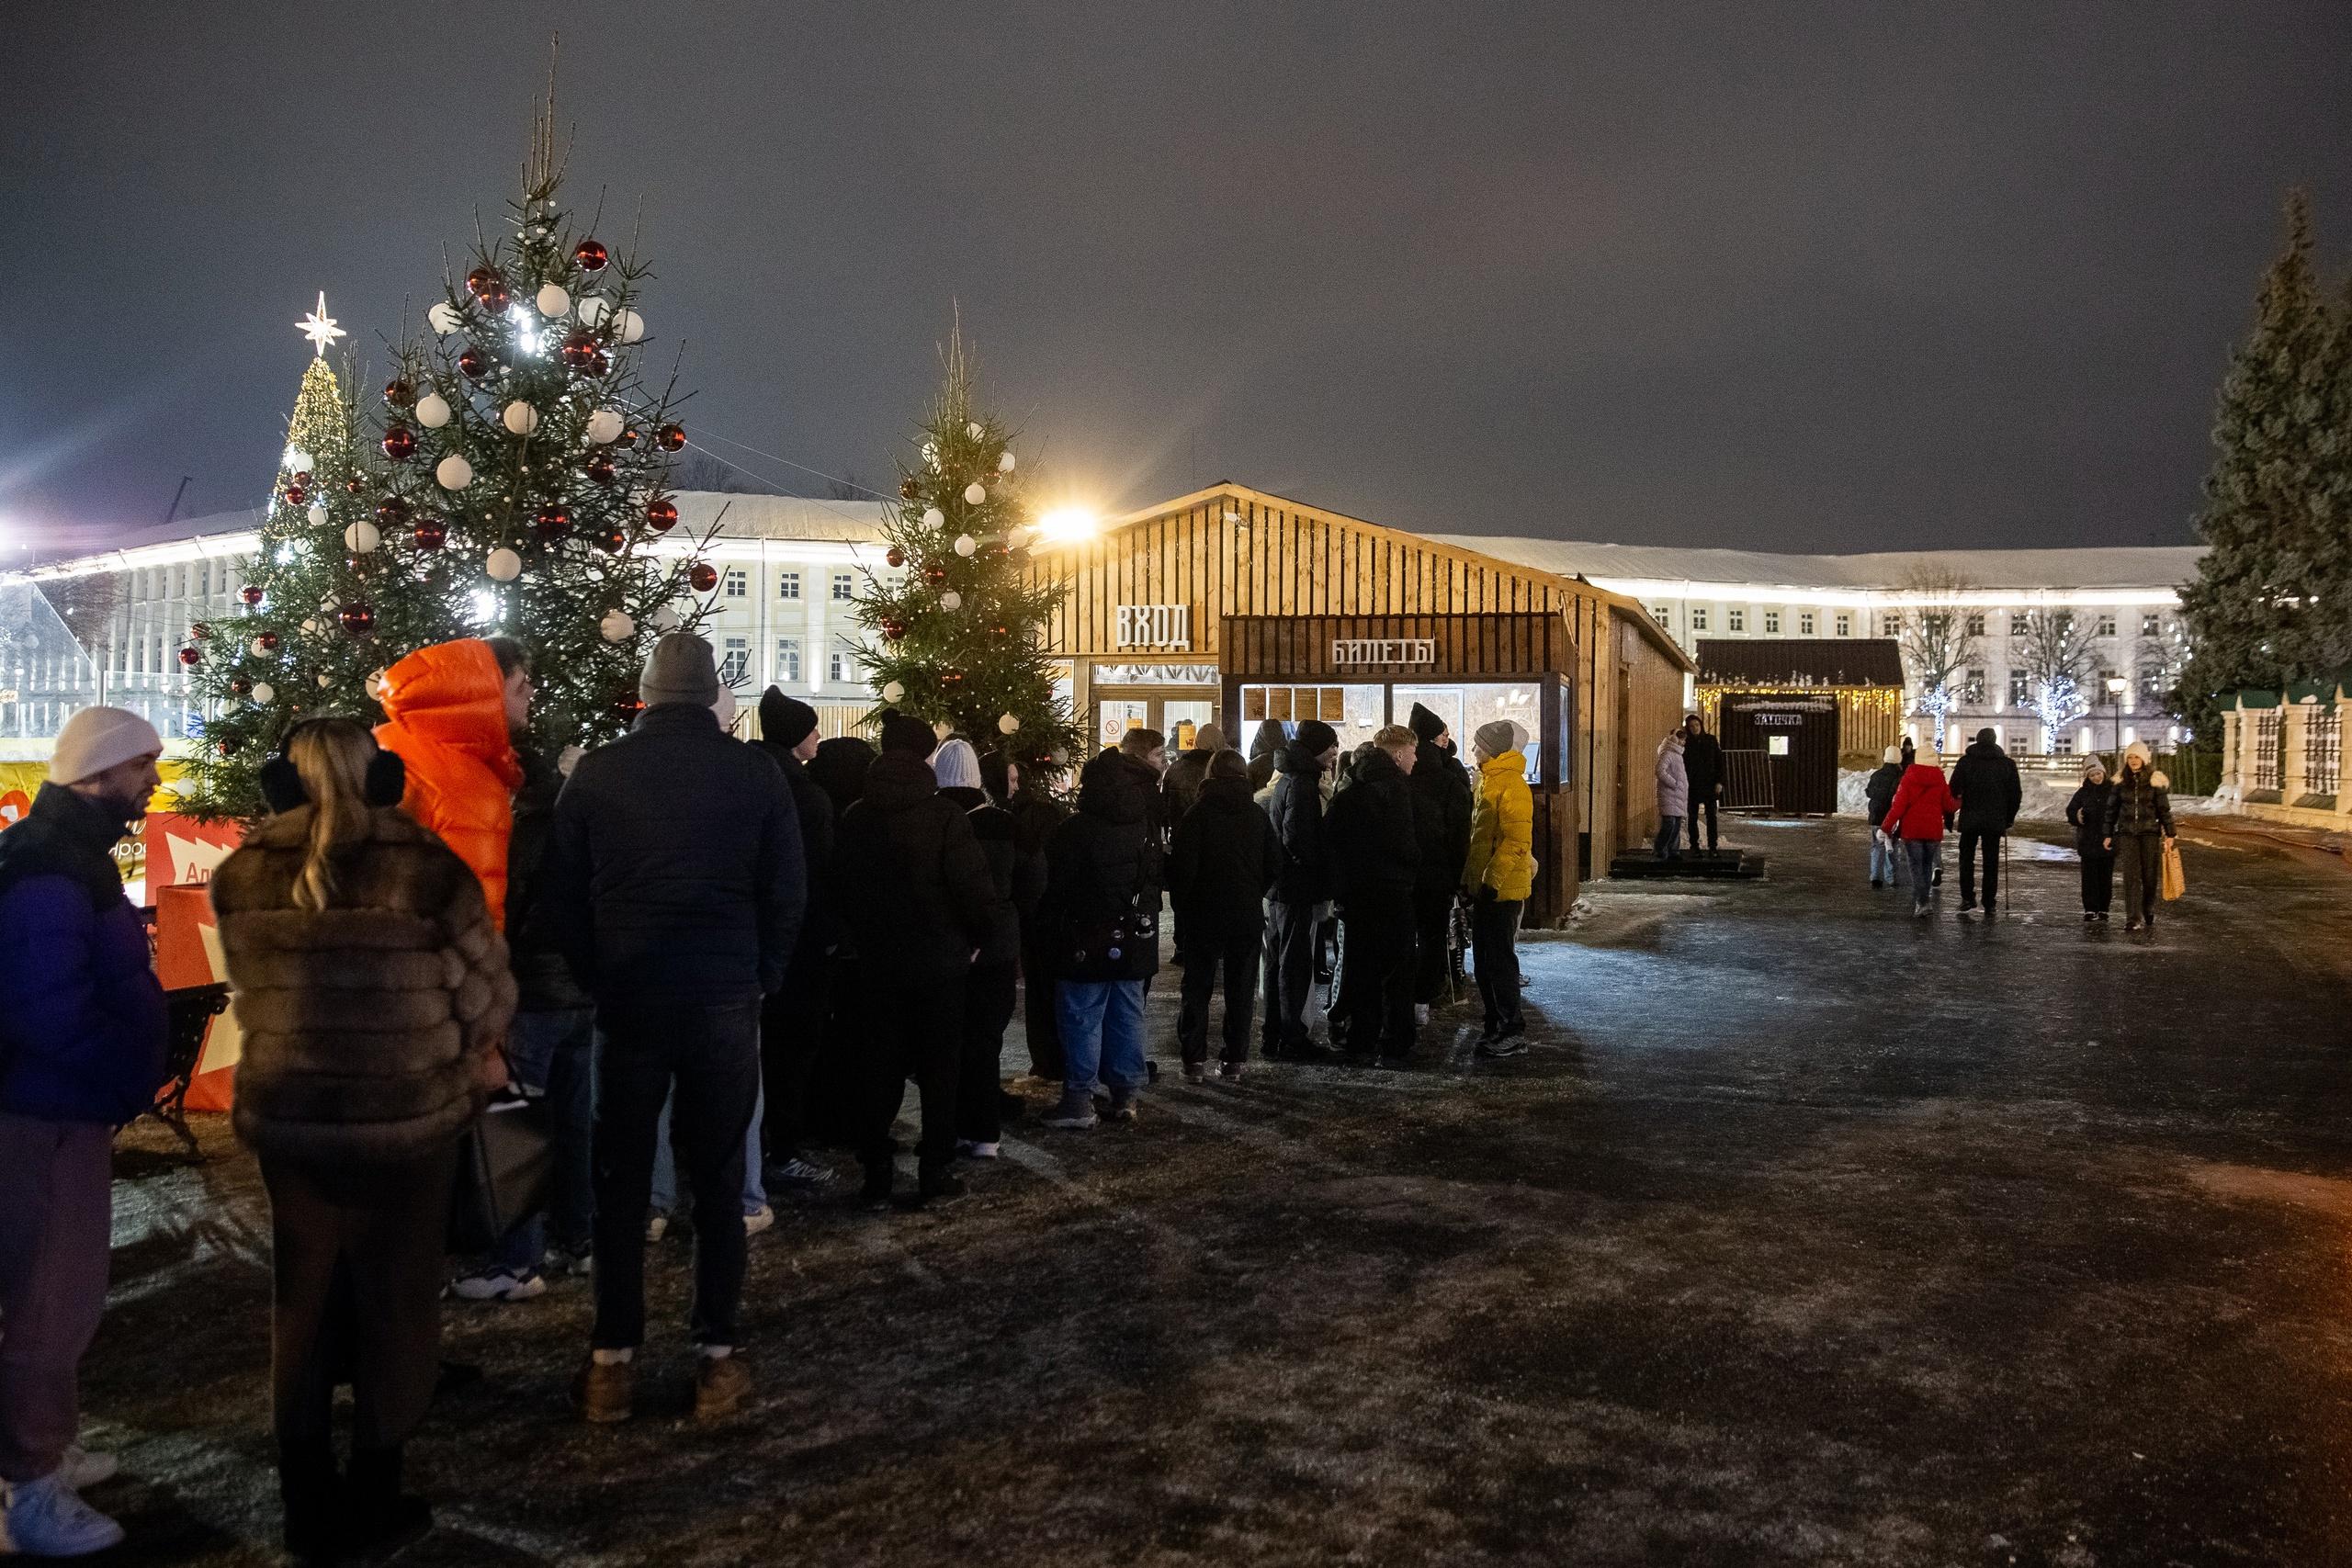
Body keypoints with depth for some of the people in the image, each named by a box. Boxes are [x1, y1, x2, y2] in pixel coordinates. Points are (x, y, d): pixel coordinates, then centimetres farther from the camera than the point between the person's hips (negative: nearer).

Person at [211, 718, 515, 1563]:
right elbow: (486, 991, -7)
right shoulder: (428, 869, -15)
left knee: (302, 1303, 17)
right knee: (393, 1300, 13)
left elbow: (249, 992, 4)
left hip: (286, 1115, 3)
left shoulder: (241, 877, -5)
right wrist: (471, 1059, 13)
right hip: (408, 1116, -3)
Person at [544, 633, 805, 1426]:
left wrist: (595, 979, 11)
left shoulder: (596, 772, -3)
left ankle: (612, 1361, 15)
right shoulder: (756, 773, -4)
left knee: (621, 1183, 10)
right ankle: (717, 1359, 13)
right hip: (726, 1003, 0)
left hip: (627, 1002, 1)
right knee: (718, 1180, 8)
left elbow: (561, 893, 1)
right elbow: (787, 892, -1)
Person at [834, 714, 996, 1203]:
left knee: (882, 1070, 11)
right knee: (940, 1070, 9)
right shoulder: (944, 816, -15)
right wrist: (987, 932, -1)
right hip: (940, 962, -3)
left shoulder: (855, 818, 0)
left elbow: (842, 889, 7)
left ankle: (875, 1175, 12)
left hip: (880, 963, 4)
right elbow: (976, 888, -18)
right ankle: (934, 1171, 12)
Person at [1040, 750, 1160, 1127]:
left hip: (1088, 942, -6)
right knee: (1127, 1016, 12)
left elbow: (1056, 887, -11)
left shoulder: (1076, 828, -14)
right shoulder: (1145, 825, 5)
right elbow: (1158, 878, 15)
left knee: (1083, 1019, 0)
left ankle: (1079, 1100, 1)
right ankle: (1126, 1095, 18)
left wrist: (1056, 928, 2)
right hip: (1135, 940, 6)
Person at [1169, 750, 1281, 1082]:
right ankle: (1234, 1061, 8)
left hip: (1205, 914, -2)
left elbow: (1183, 867, -11)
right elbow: (1275, 864, 5)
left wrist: (1182, 906, 1)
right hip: (1249, 914, 2)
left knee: (1198, 986, 7)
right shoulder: (1257, 814, 2)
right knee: (1241, 988, 8)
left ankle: (1195, 1060, 5)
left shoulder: (1199, 812, -8)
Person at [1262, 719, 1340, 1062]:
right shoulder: (1302, 783, -16)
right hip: (1299, 888, -10)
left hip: (1278, 885, 10)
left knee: (1278, 962, 14)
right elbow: (1296, 837, -25)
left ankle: (1274, 1034, 21)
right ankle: (1292, 1038, -1)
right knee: (1296, 963, -4)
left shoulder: (1286, 779, 15)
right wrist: (1318, 867, -12)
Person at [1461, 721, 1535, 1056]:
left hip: (1503, 889, -10)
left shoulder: (1511, 783, -16)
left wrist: (1492, 879, -24)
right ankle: (1495, 1025, 23)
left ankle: (1512, 1033, 2)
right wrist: (1472, 876, 20)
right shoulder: (1486, 779, 15)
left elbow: (1517, 842, -22)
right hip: (1484, 886, 10)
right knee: (1484, 960, 14)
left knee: (1499, 959, -5)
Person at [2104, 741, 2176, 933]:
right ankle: (2132, 919, -9)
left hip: (2150, 832, -1)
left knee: (2150, 875, 4)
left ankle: (2149, 913, 26)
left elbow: (2164, 809, 2)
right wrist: (2108, 835, 8)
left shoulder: (2155, 780, 0)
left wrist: (2169, 834, -2)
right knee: (2131, 876, -7)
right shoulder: (2121, 781, 5)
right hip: (2127, 833, 1)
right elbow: (2111, 809, 10)